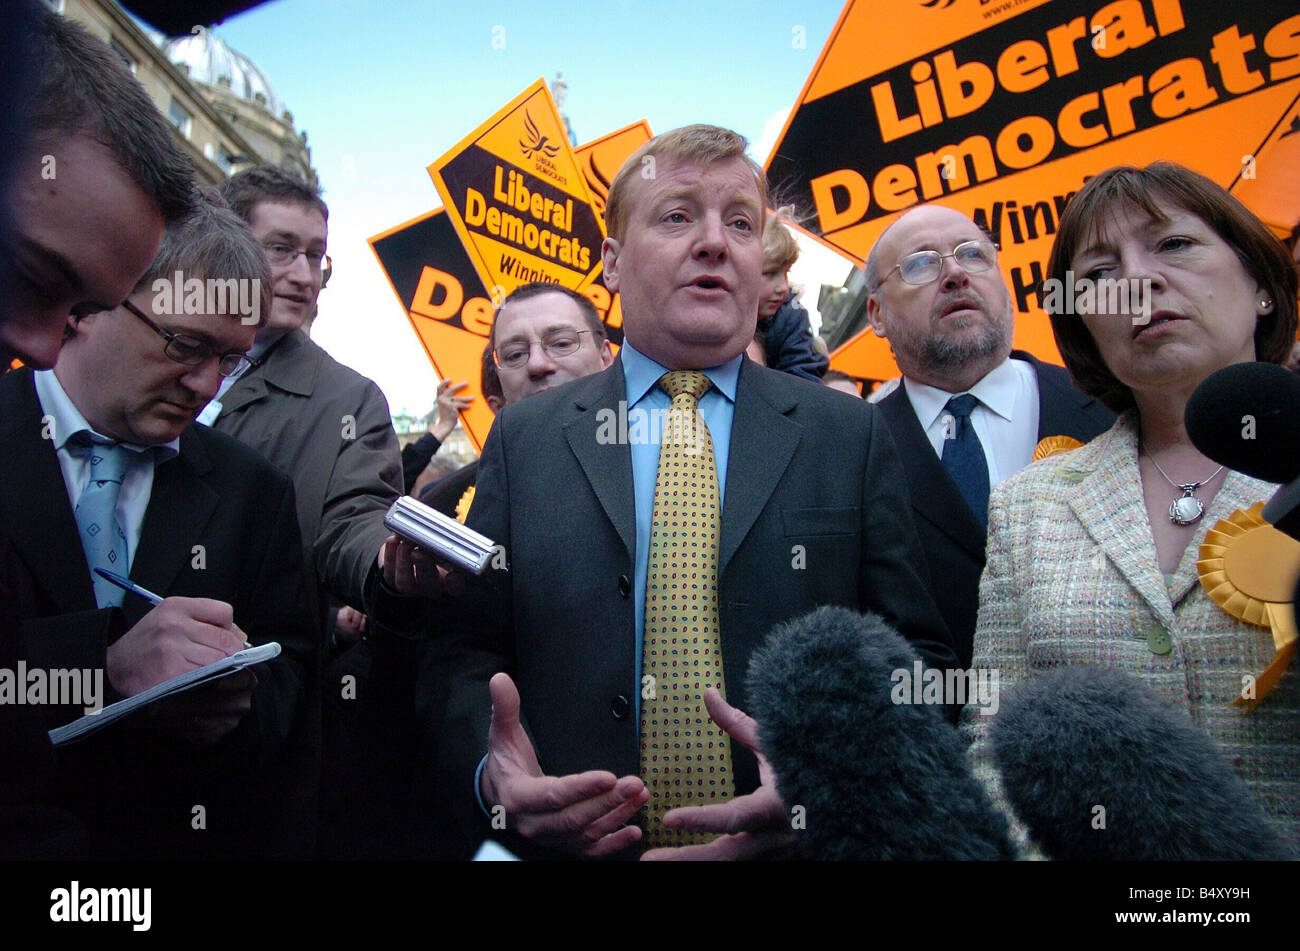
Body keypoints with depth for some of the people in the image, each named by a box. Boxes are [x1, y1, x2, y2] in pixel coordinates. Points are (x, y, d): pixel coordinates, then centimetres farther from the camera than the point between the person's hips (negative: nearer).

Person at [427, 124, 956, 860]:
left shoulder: (851, 435, -1)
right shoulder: (524, 439, 1)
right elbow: (464, 654, 2)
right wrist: (490, 772, -18)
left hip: (795, 838, 0)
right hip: (575, 842, 1)